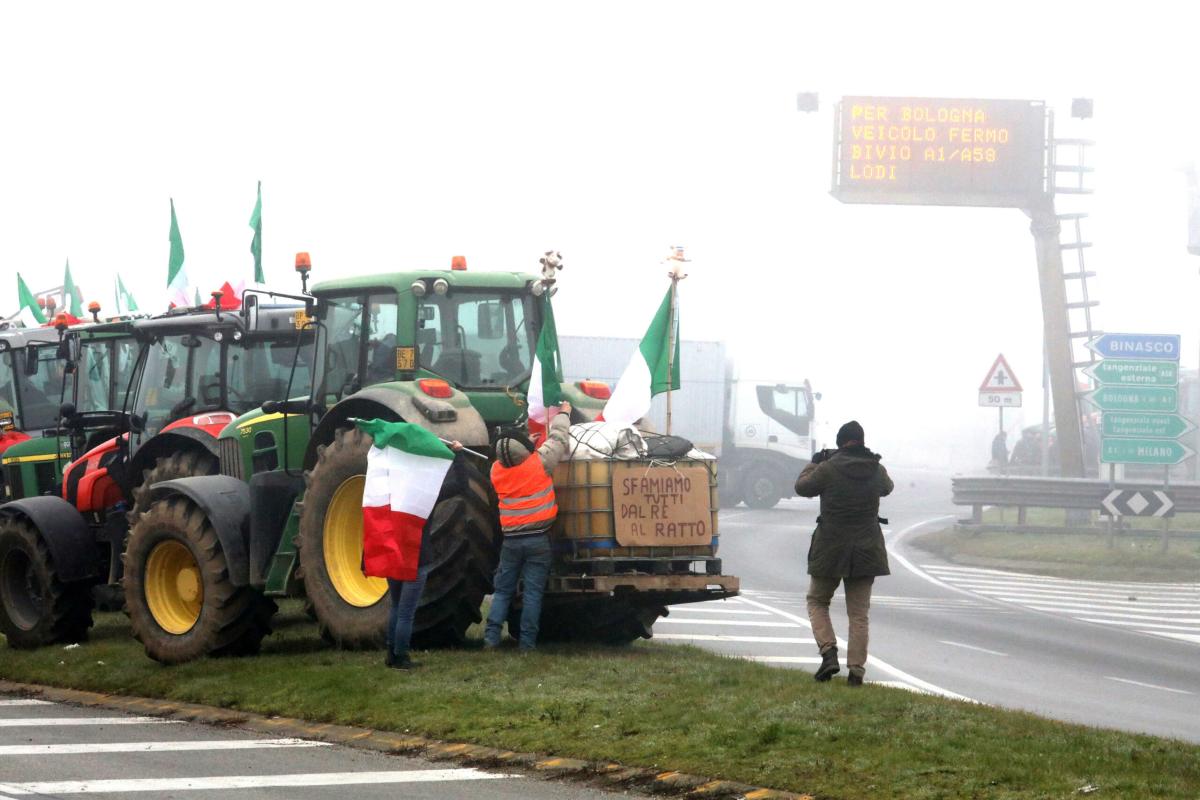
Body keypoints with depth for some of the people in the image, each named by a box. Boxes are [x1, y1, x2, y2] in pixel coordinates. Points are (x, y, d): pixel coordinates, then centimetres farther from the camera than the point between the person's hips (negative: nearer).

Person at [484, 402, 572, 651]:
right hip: (538, 539, -3)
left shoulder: (497, 470, -2)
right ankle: (527, 642, -2)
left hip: (511, 540, 3)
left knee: (503, 590, 11)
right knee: (533, 591, 0)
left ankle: (491, 636, 0)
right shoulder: (539, 463, -12)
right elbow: (558, 439, 1)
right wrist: (563, 414, 18)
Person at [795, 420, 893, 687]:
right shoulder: (876, 470, -2)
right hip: (866, 550, 3)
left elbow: (802, 487, 3)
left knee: (817, 601, 16)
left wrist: (814, 463, 19)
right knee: (859, 612, 8)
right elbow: (886, 488, 21)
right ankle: (856, 670, 2)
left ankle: (828, 652, -4)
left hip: (831, 549, -3)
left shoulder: (828, 469, -13)